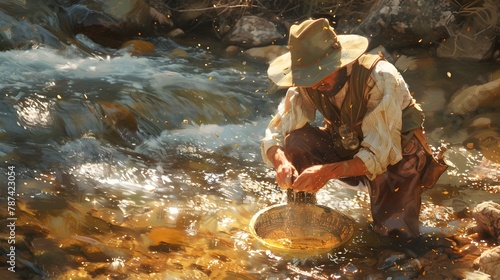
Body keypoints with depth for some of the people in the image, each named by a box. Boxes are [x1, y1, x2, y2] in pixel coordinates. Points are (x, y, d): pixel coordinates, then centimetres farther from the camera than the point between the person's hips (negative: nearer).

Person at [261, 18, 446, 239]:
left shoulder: (380, 78, -31)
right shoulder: (307, 84, -18)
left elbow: (380, 155, -33)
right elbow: (274, 136, -17)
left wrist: (328, 172, -47)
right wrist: (281, 163, -40)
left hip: (396, 156, -3)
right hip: (350, 149, 4)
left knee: (394, 235, -21)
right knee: (296, 141, -23)